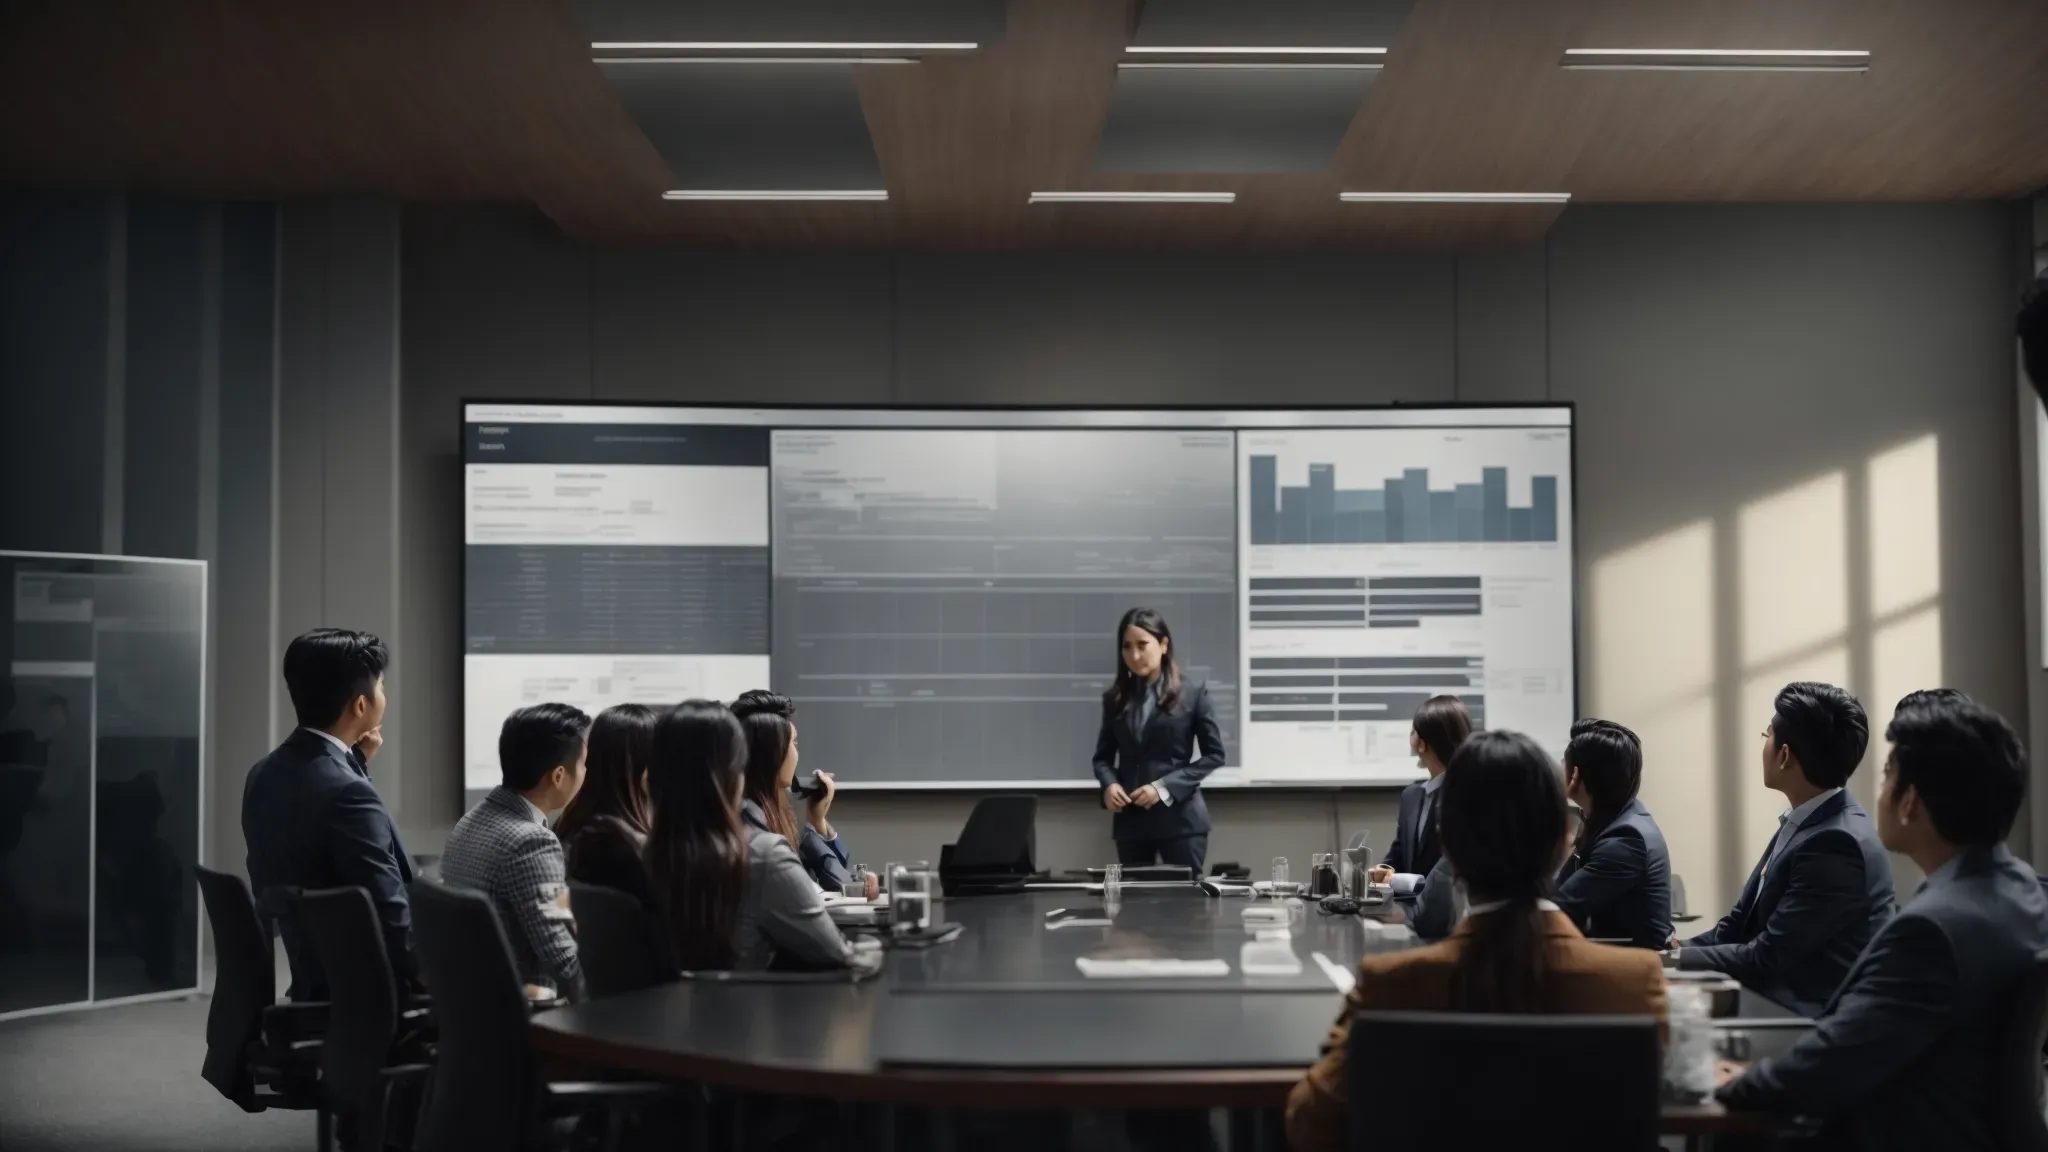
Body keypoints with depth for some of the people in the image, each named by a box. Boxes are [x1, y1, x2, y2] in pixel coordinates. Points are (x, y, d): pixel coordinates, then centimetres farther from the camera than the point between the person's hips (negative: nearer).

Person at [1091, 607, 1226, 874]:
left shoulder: (1193, 692, -1)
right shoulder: (1115, 698, 9)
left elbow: (1214, 754, -1)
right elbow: (1103, 756, 14)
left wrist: (1165, 787, -12)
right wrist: (1109, 784, -9)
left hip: (1180, 816, -3)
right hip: (1130, 819, 3)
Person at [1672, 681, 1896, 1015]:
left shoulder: (1835, 843, -22)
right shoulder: (1805, 823, 7)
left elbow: (1767, 957, -21)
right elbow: (1740, 925, 9)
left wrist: (1675, 960, -11)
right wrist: (1664, 956, -3)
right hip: (1780, 1007, 8)